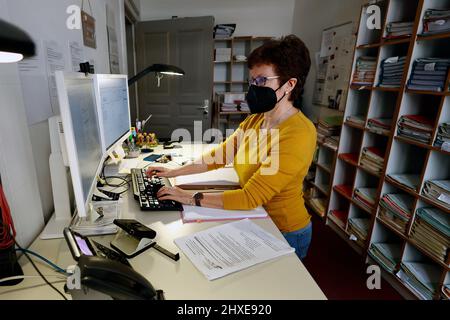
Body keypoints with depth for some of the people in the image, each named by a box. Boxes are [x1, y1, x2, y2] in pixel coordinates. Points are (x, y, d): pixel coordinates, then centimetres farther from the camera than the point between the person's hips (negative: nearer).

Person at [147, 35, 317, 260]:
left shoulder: (298, 134, -29)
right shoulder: (255, 120, -2)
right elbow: (219, 155, 3)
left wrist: (191, 198, -26)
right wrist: (174, 172, -2)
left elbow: (250, 197, -31)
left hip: (284, 233, -6)